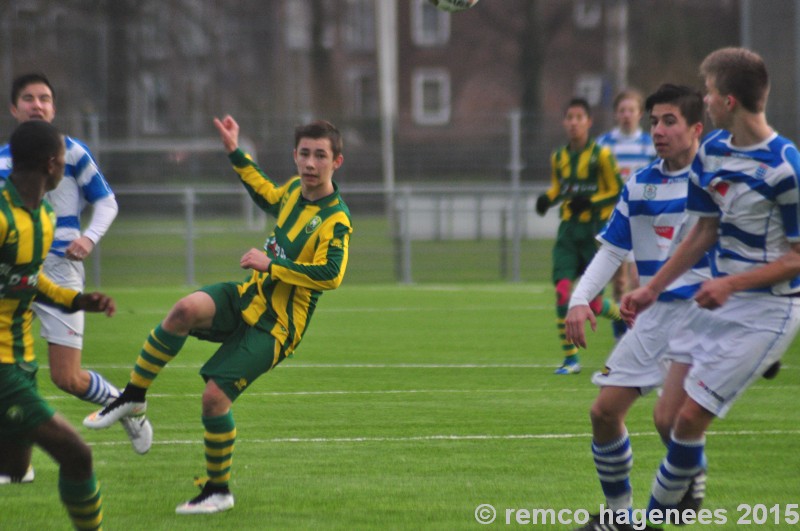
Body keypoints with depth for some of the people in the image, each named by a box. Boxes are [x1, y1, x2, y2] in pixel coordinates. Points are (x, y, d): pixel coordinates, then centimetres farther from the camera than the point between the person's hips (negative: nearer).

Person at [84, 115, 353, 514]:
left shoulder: (336, 221, -16)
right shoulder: (294, 190, 8)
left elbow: (331, 274, -28)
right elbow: (268, 196, 32)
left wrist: (271, 265, -24)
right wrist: (235, 153, 29)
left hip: (275, 327, -6)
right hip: (249, 297, 6)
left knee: (215, 395, -14)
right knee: (186, 309, -27)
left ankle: (218, 491, 5)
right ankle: (133, 395, -14)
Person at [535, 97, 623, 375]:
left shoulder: (600, 155, -6)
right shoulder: (558, 157, 9)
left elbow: (617, 192, -6)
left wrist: (589, 202, -20)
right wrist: (547, 198, 1)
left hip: (596, 229, -4)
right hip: (569, 229, 4)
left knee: (593, 301, -4)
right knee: (562, 290, -12)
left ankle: (623, 316, 31)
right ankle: (570, 358, -4)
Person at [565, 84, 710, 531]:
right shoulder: (640, 185, 9)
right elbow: (612, 251, 13)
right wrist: (580, 300, -1)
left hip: (703, 310, -7)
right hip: (656, 313, 7)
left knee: (669, 416, -21)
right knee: (605, 411, 3)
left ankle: (693, 480, 12)